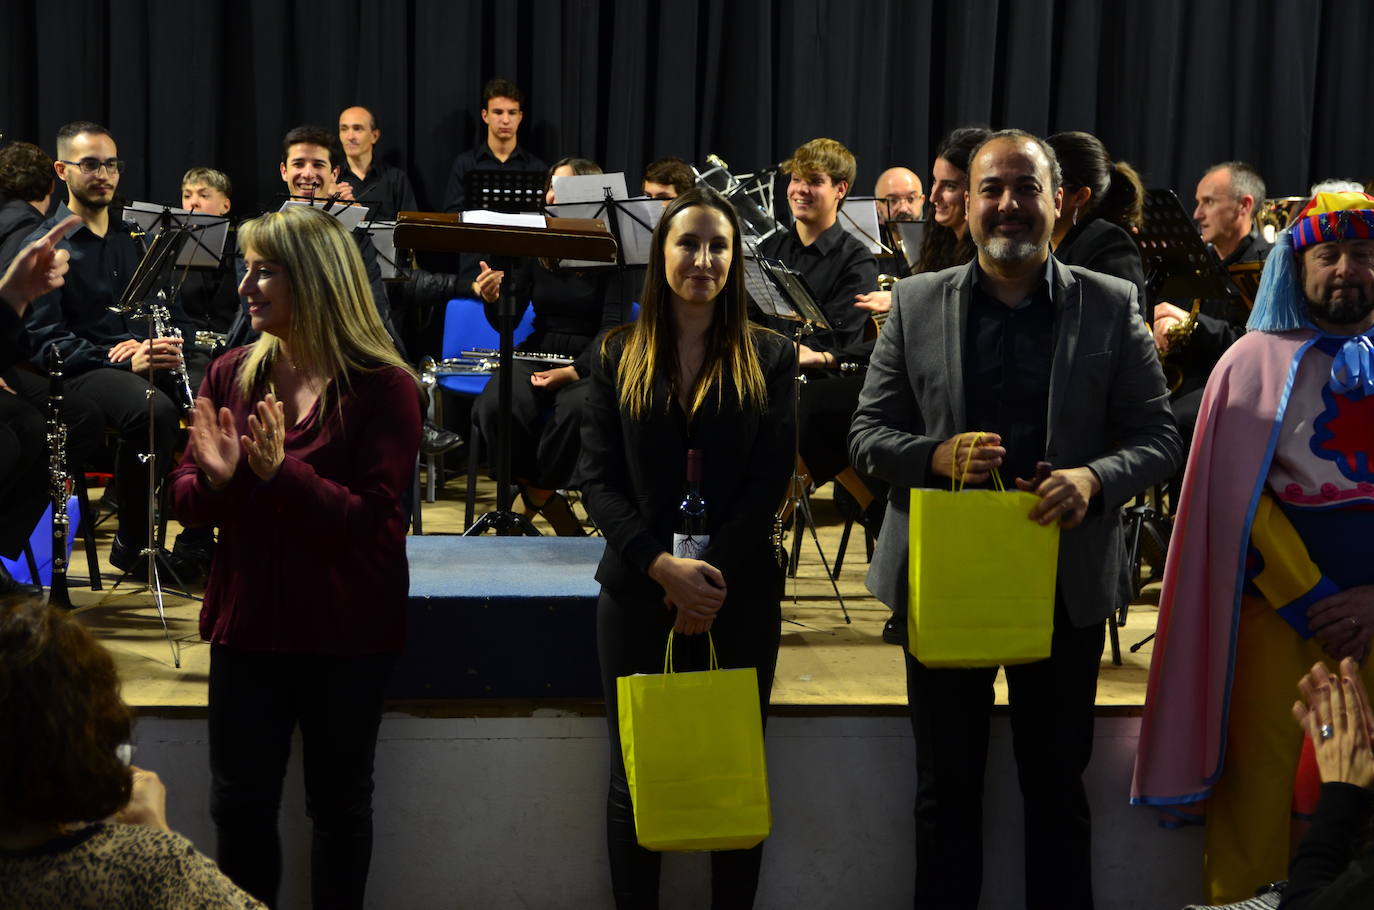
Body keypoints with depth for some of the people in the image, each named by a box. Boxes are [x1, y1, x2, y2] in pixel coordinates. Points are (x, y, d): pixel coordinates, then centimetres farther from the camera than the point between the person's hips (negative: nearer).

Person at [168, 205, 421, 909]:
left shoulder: (383, 387, -12)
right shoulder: (232, 375, 3)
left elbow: (370, 521, -19)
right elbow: (186, 504, 3)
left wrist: (282, 470, -30)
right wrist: (214, 479, -19)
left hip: (347, 632, -4)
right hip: (247, 621, 4)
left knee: (339, 802, 12)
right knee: (238, 805, 10)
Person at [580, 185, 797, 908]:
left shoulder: (769, 358, 5)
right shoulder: (619, 357, 6)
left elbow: (771, 479, -2)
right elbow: (597, 478, -1)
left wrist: (711, 577, -12)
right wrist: (664, 568, -14)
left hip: (740, 595, 0)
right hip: (636, 591, 1)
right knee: (635, 776, 5)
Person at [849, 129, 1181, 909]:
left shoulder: (1112, 308, 0)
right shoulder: (917, 303, 2)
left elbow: (1159, 438, 0)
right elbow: (867, 434, 3)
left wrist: (1097, 480, -21)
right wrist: (935, 456, -18)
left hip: (1066, 580, -1)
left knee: (1057, 786, 12)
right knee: (947, 786, 12)